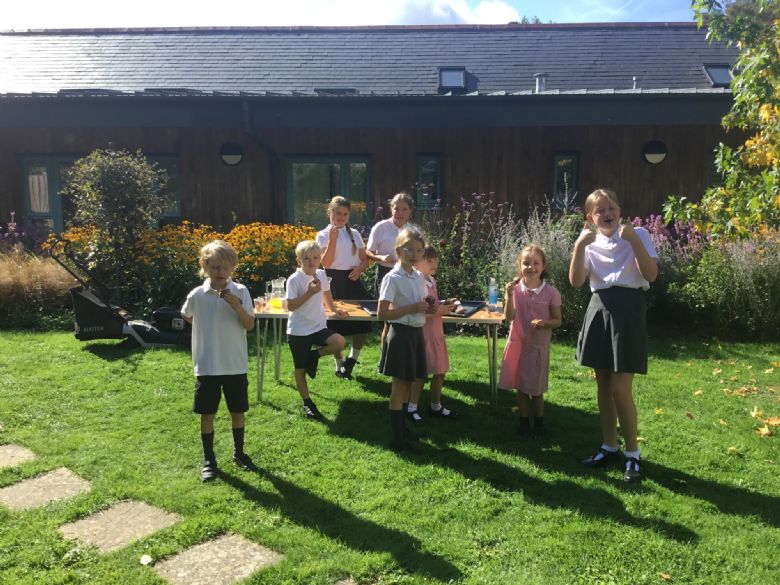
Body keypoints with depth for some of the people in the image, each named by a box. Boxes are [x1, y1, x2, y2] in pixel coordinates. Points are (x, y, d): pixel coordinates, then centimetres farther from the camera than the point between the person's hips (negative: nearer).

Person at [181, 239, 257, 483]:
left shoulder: (240, 292, -6)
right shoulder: (197, 295, -5)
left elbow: (250, 325, -10)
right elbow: (186, 316, 15)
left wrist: (236, 306, -24)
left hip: (236, 364, 0)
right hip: (207, 366, 0)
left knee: (238, 410, 13)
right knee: (207, 413, 8)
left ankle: (238, 452, 33)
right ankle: (208, 460, 23)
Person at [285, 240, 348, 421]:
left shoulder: (321, 275, 3)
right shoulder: (294, 279, -15)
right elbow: (290, 306, -20)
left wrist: (334, 309, 27)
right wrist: (310, 292, -25)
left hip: (318, 327, 4)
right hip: (298, 331, -4)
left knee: (339, 342, -22)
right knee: (300, 369, 5)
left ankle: (314, 355, 5)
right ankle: (307, 404, 21)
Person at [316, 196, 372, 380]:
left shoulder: (354, 234, 10)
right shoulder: (323, 235, 0)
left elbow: (365, 260, 13)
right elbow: (326, 263, -12)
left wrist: (359, 269, -9)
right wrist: (333, 238, -18)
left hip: (353, 280, 3)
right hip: (334, 280, -3)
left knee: (363, 321, -3)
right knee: (335, 324, 1)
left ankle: (352, 359, 21)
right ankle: (339, 365, 18)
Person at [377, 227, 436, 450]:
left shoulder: (419, 277, 8)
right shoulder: (392, 279, -15)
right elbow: (381, 313, -19)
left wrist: (428, 308, 0)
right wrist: (412, 308, -22)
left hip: (417, 332, 8)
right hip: (401, 333, -7)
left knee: (408, 383, 17)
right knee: (400, 385, 0)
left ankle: (401, 427, 33)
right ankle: (396, 438, 11)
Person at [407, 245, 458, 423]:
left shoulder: (432, 280, 9)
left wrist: (443, 304, 4)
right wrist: (439, 311, -22)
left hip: (436, 330, 9)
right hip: (423, 332, -8)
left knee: (440, 370, 14)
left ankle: (436, 406, 29)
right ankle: (411, 408, 15)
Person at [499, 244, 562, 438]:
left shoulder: (550, 292, -8)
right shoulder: (515, 288, -4)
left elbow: (558, 321, -1)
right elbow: (509, 317, -10)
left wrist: (545, 323, -21)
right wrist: (509, 295, -21)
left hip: (539, 344, -2)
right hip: (518, 343, 2)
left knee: (536, 388, 6)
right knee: (520, 386, 11)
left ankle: (539, 423, 28)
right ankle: (524, 423, 27)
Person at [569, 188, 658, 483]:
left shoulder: (637, 235, -2)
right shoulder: (589, 243, 6)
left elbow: (651, 275, -14)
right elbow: (576, 281, -7)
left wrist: (633, 239, -20)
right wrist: (579, 246, -16)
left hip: (627, 310, -4)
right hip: (600, 310, 4)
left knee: (620, 388, -6)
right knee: (603, 385, 12)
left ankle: (632, 452, 13)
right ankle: (609, 445, 28)